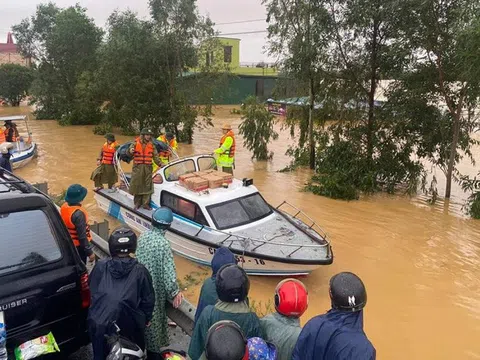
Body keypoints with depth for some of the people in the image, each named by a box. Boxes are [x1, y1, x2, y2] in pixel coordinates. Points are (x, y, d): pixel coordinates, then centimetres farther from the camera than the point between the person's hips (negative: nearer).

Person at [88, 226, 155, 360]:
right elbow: (148, 299, -7)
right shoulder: (140, 271, -15)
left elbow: (92, 291, 4)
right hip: (129, 325, -2)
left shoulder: (101, 266, -10)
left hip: (99, 323, 2)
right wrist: (147, 319, 9)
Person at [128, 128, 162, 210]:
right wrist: (130, 151, -26)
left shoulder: (151, 145, 8)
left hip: (148, 168, 2)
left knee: (147, 186, 3)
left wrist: (160, 164, -7)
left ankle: (146, 203, 11)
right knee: (137, 185, 4)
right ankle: (137, 203, 17)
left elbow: (155, 156, 7)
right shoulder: (136, 143, 1)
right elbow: (129, 151, -3)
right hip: (137, 167, -2)